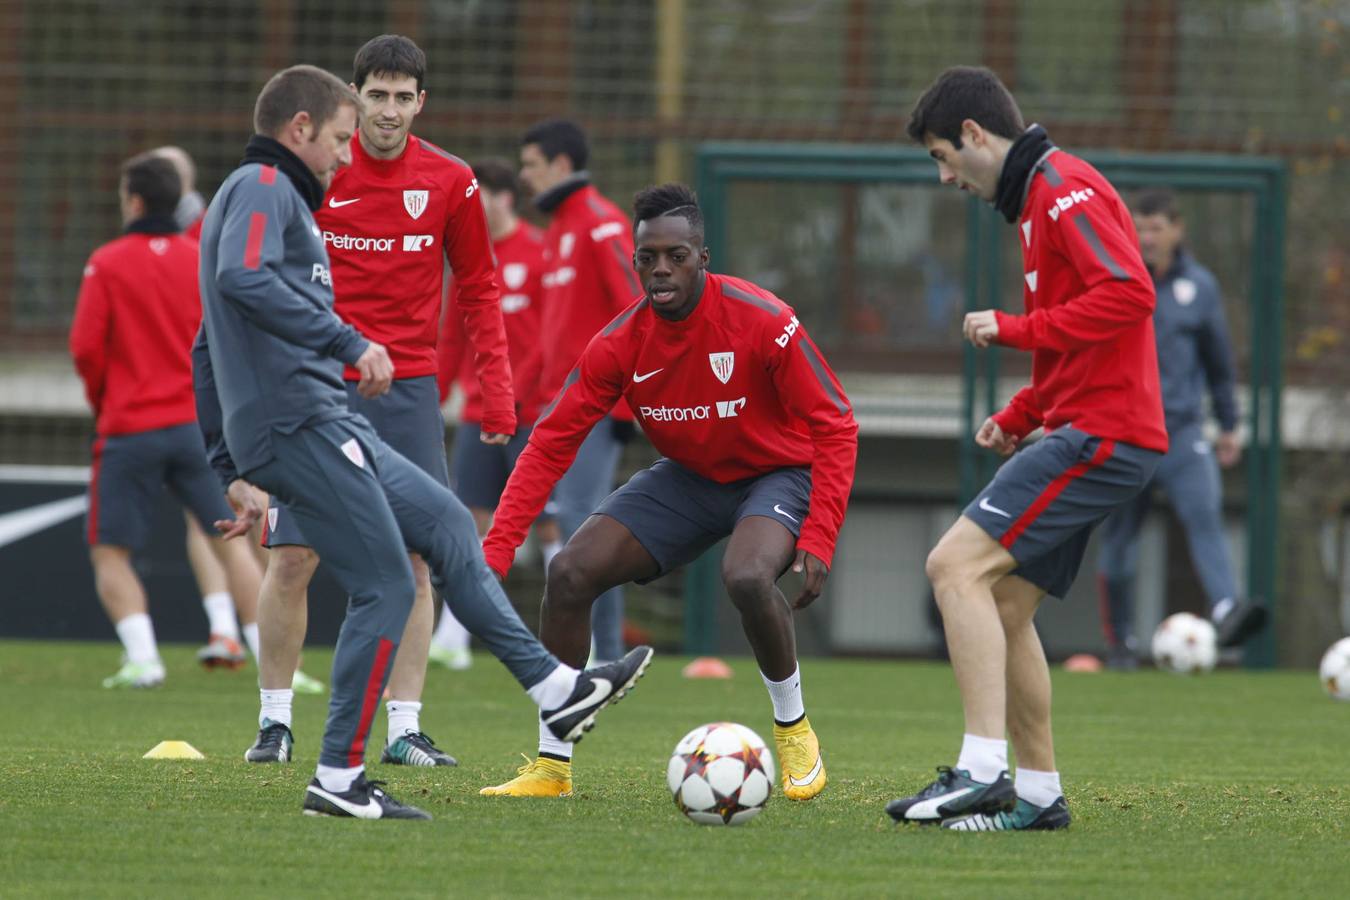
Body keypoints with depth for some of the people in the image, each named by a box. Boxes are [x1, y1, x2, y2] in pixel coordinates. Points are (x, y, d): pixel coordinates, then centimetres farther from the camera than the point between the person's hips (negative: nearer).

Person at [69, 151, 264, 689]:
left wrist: (101, 400, 9)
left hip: (130, 428, -3)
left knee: (109, 551, 6)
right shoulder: (204, 262, 3)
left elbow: (85, 347, -8)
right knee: (230, 542, 6)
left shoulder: (108, 264, -5)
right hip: (198, 422, 3)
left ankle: (142, 657, -9)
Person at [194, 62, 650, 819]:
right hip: (298, 422, -10)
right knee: (386, 586, -9)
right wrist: (348, 342, -27)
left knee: (446, 523, 14)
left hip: (325, 424, 10)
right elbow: (242, 279, -27)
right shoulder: (264, 187, -5)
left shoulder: (266, 195, 26)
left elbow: (207, 352, 28)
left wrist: (233, 473, 26)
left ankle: (555, 688, 15)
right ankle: (339, 779, -6)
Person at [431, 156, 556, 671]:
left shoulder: (539, 253, -7)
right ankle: (451, 638, -3)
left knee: (549, 526, -1)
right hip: (479, 414, 6)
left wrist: (516, 390, -17)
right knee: (471, 519, 0)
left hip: (531, 415, -6)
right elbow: (452, 340, 16)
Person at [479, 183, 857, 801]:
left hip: (777, 473, -5)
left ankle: (793, 728, -8)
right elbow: (551, 443, -11)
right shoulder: (621, 343, -14)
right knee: (570, 573, -11)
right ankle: (552, 767, 2)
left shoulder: (764, 323, -25)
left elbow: (834, 427, -19)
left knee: (747, 576, -36)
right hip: (687, 477, 5)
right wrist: (495, 553, -20)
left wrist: (819, 540, -28)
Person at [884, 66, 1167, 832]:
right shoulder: (1040, 198, 21)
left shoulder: (1065, 191, -11)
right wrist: (1020, 415, 16)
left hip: (1100, 434, -10)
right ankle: (1038, 792, 16)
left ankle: (983, 770, -22)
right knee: (1004, 607, 11)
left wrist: (1016, 330, -18)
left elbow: (1128, 295, -24)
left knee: (958, 564, -17)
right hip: (1089, 432, 10)